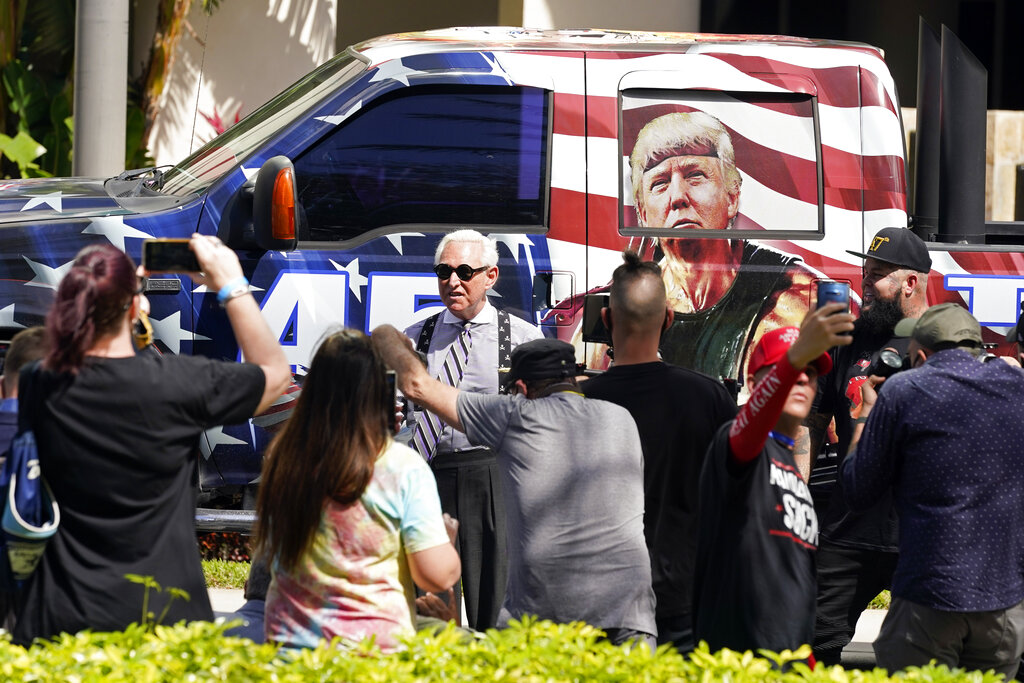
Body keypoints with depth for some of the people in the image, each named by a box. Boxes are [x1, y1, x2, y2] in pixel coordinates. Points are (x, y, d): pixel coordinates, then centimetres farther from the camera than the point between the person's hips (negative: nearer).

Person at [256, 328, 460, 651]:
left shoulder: (280, 458, 0)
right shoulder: (404, 467, -11)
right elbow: (438, 575, -10)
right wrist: (448, 539, 9)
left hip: (286, 637, 4)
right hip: (375, 645, -4)